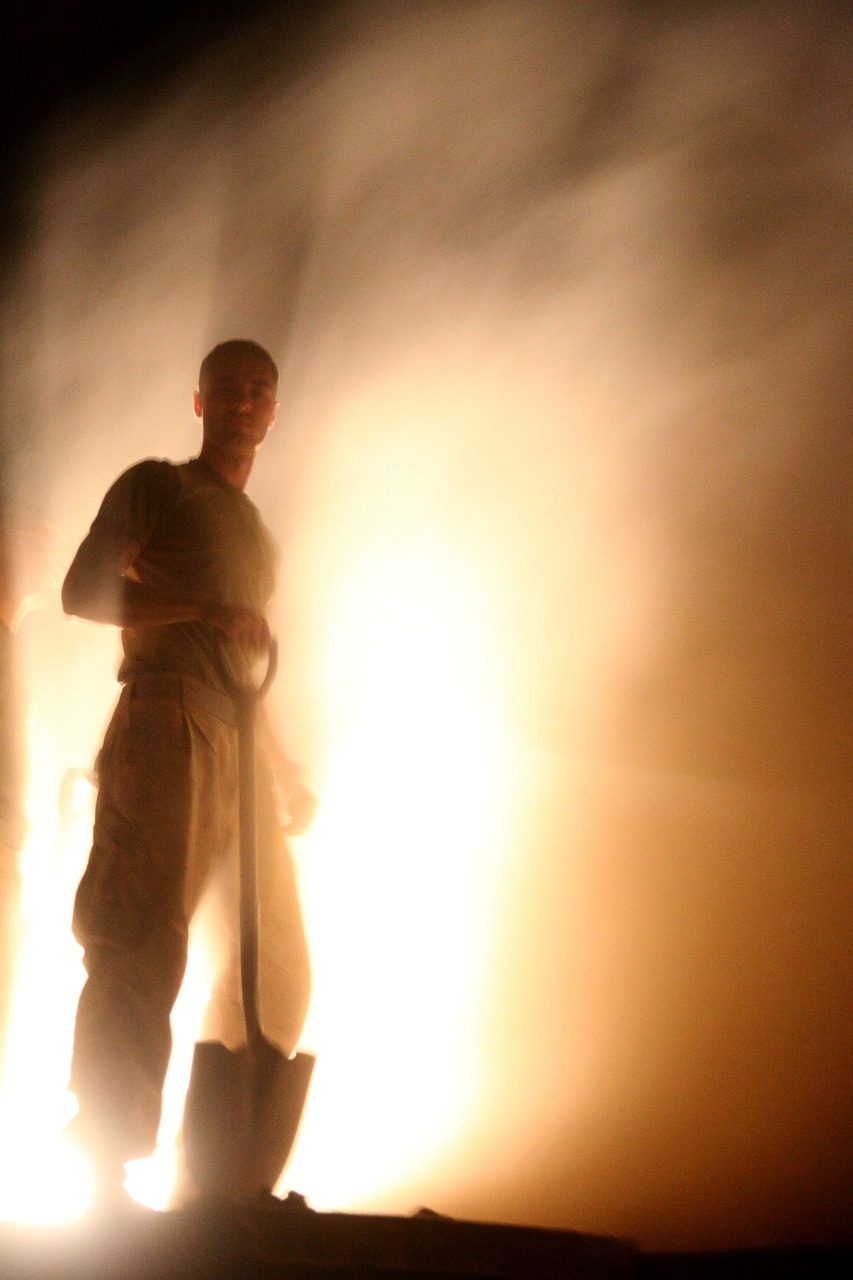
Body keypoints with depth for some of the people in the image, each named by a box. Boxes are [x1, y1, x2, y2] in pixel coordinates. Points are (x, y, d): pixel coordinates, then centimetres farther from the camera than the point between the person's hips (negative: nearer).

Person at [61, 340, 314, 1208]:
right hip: (166, 720, -7)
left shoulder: (256, 534, 29)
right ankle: (107, 1175, -16)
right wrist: (205, 609, -13)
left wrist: (284, 769, 19)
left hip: (241, 743, 8)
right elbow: (82, 591, -2)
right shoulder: (156, 485, 9)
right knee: (142, 947, -15)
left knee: (277, 963, 2)